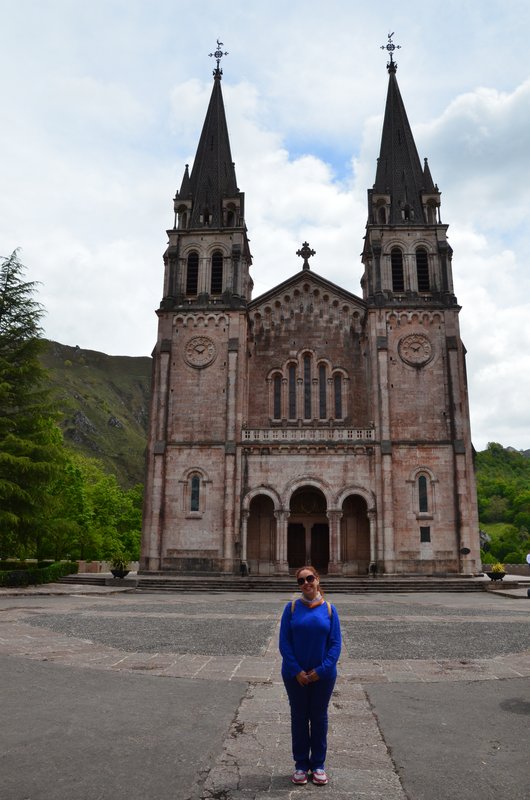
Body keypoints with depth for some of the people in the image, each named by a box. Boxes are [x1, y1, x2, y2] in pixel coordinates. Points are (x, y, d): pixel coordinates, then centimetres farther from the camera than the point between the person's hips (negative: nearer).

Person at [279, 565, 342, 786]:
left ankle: (318, 765, 30)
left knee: (319, 717, 13)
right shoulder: (292, 608, -6)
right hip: (295, 675, 0)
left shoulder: (329, 609, -4)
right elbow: (284, 642, -6)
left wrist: (321, 670, -13)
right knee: (299, 717, 12)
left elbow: (336, 643, -5)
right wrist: (297, 671, -13)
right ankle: (301, 765, 28)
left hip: (323, 675, 0)